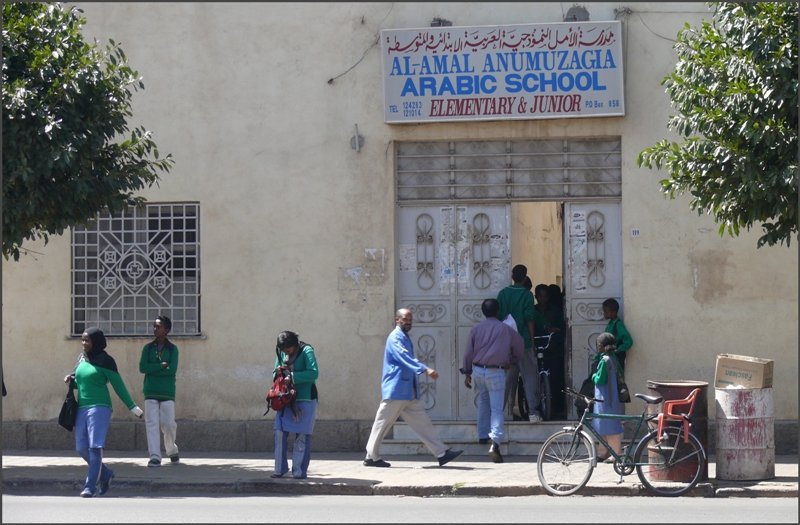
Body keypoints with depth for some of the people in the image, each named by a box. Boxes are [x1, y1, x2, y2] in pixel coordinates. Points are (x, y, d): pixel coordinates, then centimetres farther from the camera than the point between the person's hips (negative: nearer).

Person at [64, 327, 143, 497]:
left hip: (99, 408, -7)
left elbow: (118, 385, -4)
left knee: (95, 447, -13)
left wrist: (133, 407, -4)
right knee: (82, 448, 5)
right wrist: (71, 380, 3)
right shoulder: (82, 359, 12)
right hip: (82, 408, 7)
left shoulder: (105, 361, -6)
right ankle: (105, 474, 25)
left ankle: (90, 486, -13)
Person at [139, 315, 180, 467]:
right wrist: (162, 366, -10)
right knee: (152, 424, -8)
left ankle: (172, 450, 22)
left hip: (167, 392, -2)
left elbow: (172, 369, -10)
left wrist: (153, 369, -10)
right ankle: (155, 456, -11)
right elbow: (142, 367, -4)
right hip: (150, 392, 2)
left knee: (168, 424, -4)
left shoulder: (172, 349, 4)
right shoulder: (148, 348, 10)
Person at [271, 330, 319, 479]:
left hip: (305, 400, -5)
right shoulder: (281, 354, 8)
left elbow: (314, 373, -19)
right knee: (280, 433, -2)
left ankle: (299, 471, 4)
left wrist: (292, 376, -20)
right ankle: (280, 469, 6)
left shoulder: (306, 351, -9)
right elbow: (275, 372, 17)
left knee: (302, 436, -2)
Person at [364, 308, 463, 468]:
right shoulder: (395, 338, -12)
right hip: (396, 390, -9)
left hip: (409, 392, 9)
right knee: (383, 424, 0)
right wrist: (425, 369, -39)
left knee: (422, 422, 4)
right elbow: (405, 358, -27)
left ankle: (441, 453, 0)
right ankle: (371, 457, 8)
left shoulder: (405, 338, 17)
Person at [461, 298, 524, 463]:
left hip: (478, 370, 3)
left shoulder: (476, 329, 5)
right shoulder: (505, 329, 1)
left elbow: (469, 352, 7)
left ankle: (483, 435, 32)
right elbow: (519, 345, 13)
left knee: (483, 402, 26)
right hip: (496, 371, -3)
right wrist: (512, 361, 31)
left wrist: (467, 372, 16)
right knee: (497, 408, -7)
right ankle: (495, 443, -23)